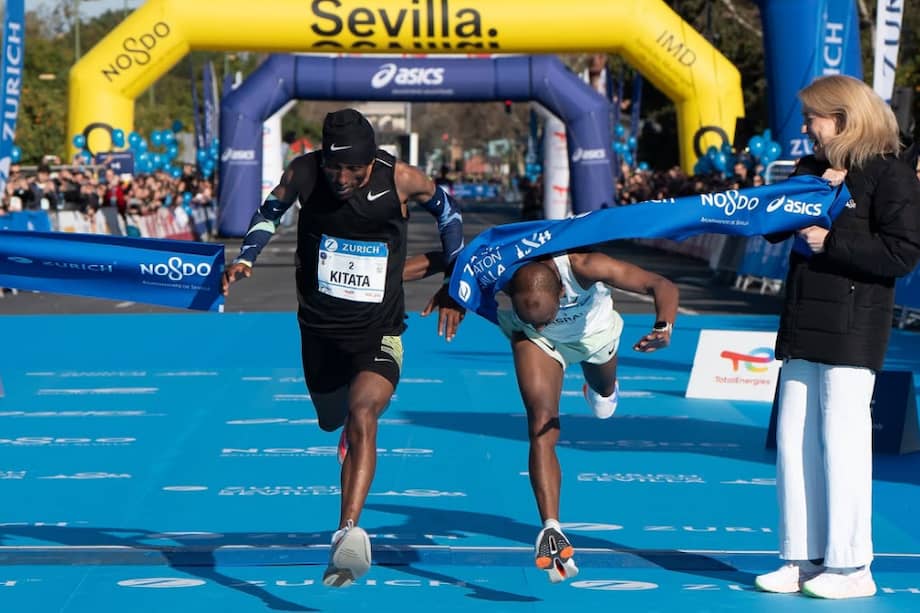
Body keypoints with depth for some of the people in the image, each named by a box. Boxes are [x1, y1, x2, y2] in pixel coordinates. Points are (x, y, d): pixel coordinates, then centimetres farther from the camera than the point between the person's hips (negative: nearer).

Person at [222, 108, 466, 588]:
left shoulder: (400, 180, -16)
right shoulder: (302, 174, -12)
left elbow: (446, 209, 5)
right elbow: (271, 211, 10)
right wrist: (245, 259, -5)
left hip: (379, 336, -3)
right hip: (320, 330, 4)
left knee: (361, 416, -27)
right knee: (332, 421, 20)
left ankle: (349, 532, -35)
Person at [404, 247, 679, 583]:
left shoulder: (584, 267, -46)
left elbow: (663, 286, -43)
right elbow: (433, 263, -28)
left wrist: (664, 327, -61)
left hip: (593, 331, 1)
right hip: (537, 342, -1)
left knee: (603, 399, 32)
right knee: (542, 430, -21)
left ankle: (600, 389, 71)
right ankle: (551, 529, -21)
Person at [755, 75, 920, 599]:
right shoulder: (815, 168, 15)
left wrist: (832, 241, -17)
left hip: (852, 333, -8)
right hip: (803, 328, 8)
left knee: (842, 441, -6)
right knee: (793, 441, 8)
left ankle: (851, 567, 1)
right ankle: (803, 558, 16)